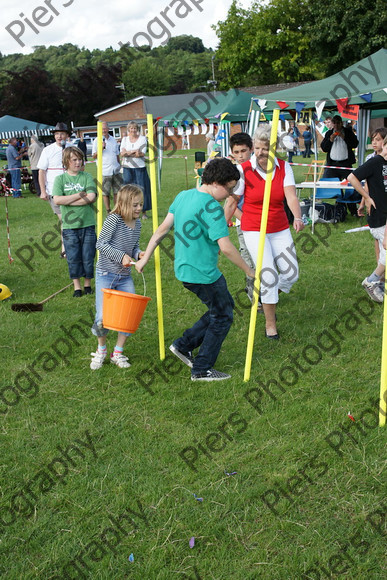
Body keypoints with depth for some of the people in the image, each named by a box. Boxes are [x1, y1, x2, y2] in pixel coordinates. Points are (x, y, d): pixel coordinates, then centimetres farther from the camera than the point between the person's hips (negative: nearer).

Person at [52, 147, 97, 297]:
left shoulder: (87, 177, 3)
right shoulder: (60, 179, 4)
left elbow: (91, 197, -12)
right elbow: (57, 200, -10)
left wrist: (68, 201, -11)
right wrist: (79, 195, -11)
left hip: (87, 224, 0)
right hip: (69, 226, 0)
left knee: (88, 257, 4)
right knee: (73, 258, 4)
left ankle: (88, 284, 21)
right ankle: (77, 286, 17)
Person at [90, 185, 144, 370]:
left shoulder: (137, 223, 6)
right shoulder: (114, 219, -15)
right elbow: (101, 244, -16)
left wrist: (138, 254, -5)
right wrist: (121, 256, -22)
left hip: (125, 276, 6)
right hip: (106, 274, -6)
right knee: (102, 318, -10)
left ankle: (118, 353, 16)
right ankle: (101, 350, 21)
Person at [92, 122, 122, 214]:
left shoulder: (113, 140, 14)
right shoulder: (97, 141, 0)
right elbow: (94, 156, -3)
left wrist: (119, 165, 18)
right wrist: (101, 148, -16)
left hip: (116, 170, 4)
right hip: (105, 171, -4)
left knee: (117, 191, 7)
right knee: (105, 193, -1)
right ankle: (108, 212, 7)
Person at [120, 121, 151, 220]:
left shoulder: (142, 138, 5)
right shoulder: (125, 139, 12)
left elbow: (142, 153, -7)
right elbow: (122, 153, 1)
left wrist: (128, 153, -9)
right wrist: (134, 151, -13)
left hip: (140, 167, -2)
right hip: (128, 168, 2)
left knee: (142, 189, -3)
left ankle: (144, 212, 3)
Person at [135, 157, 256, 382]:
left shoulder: (183, 196, 6)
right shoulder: (212, 208, -20)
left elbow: (162, 229, 10)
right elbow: (225, 247, -25)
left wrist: (146, 258, 15)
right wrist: (249, 271, -14)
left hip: (185, 269, 9)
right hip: (203, 274, -9)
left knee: (225, 305, 23)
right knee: (222, 317, 9)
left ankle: (184, 345, 25)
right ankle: (202, 370, 18)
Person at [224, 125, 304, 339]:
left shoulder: (284, 167, -4)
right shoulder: (243, 170, -12)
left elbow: (291, 196, -17)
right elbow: (231, 203, -6)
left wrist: (297, 218, -36)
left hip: (280, 229, 4)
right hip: (254, 230, -3)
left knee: (291, 274, 3)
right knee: (269, 275, -12)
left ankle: (268, 297, 36)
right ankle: (270, 322, 7)